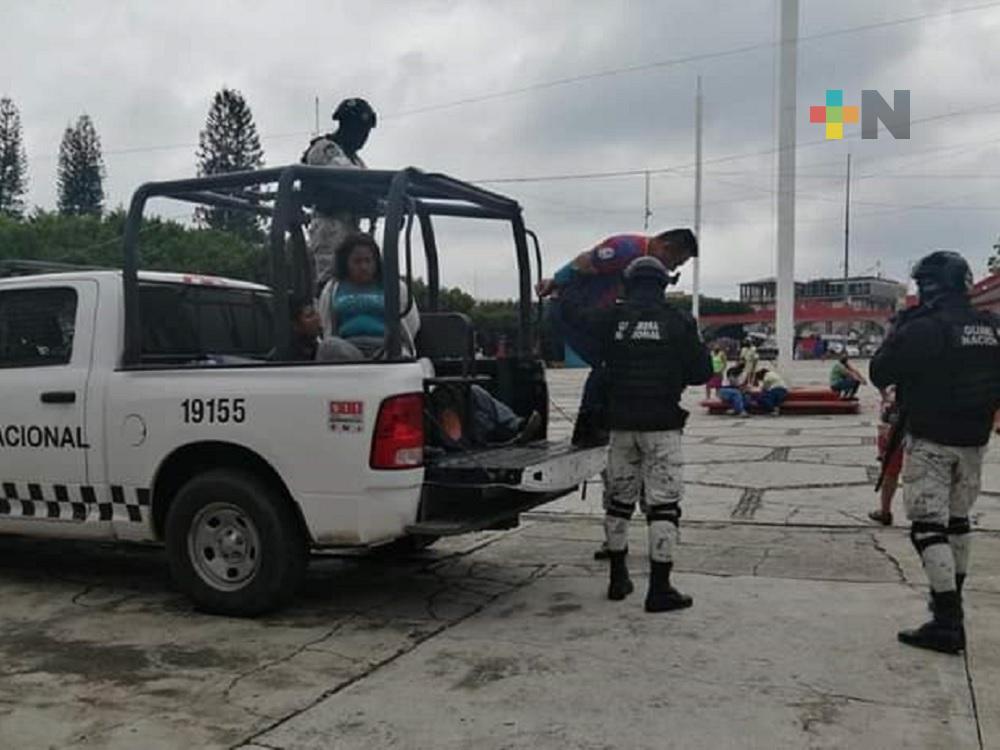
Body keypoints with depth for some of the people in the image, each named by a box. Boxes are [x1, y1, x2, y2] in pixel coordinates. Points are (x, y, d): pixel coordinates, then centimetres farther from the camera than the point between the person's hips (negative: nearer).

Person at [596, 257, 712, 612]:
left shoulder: (610, 320, 2)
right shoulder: (678, 322, -5)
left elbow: (598, 360, 11)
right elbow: (702, 371, -1)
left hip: (621, 422, 4)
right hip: (662, 423, -3)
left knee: (620, 498, 15)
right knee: (663, 502, -1)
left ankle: (618, 578, 24)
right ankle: (659, 589, -2)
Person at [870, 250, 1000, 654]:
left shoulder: (922, 329, -19)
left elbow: (880, 373, -11)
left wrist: (899, 328, -2)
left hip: (930, 442, -7)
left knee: (928, 525, -5)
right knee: (957, 519, 21)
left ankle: (948, 621, -10)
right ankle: (952, 596, 36)